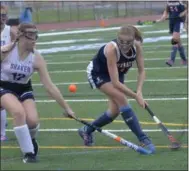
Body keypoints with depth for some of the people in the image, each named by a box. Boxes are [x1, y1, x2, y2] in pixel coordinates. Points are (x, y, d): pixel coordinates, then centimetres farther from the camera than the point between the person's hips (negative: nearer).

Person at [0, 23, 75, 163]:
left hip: (24, 89, 2)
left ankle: (31, 140, 18)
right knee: (19, 112, -32)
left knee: (33, 120, -21)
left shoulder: (37, 58, -17)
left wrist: (66, 107, -15)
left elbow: (50, 87, -14)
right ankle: (28, 152, -18)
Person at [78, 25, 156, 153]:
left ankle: (87, 131, 27)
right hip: (98, 73, -6)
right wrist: (136, 96, -36)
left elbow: (142, 71, -13)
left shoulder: (137, 46, -25)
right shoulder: (112, 49, -39)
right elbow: (115, 83, -39)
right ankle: (144, 140, -23)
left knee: (115, 110, 3)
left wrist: (139, 91, -28)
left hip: (117, 73, 6)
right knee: (122, 99, -24)